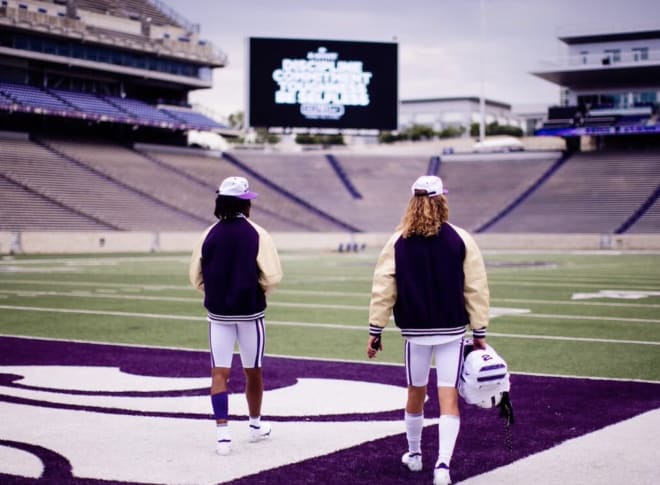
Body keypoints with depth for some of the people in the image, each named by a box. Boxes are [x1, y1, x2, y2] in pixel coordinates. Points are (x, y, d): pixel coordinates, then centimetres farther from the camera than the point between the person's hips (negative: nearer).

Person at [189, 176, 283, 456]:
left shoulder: (210, 235, 0)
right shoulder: (256, 234, -8)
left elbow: (196, 277, 4)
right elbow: (272, 276, -14)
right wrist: (260, 291, 6)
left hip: (218, 313, 2)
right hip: (250, 312, -1)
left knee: (219, 372, 1)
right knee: (253, 371, 14)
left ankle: (223, 433, -9)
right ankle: (255, 425, 30)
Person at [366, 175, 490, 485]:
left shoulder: (398, 242, -3)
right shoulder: (460, 239, -5)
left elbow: (382, 289, -3)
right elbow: (476, 289, -3)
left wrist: (375, 331, 4)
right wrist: (479, 332, 4)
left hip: (415, 331, 1)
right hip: (452, 331, -1)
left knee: (415, 394, 17)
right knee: (448, 398, -1)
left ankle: (414, 454, 33)